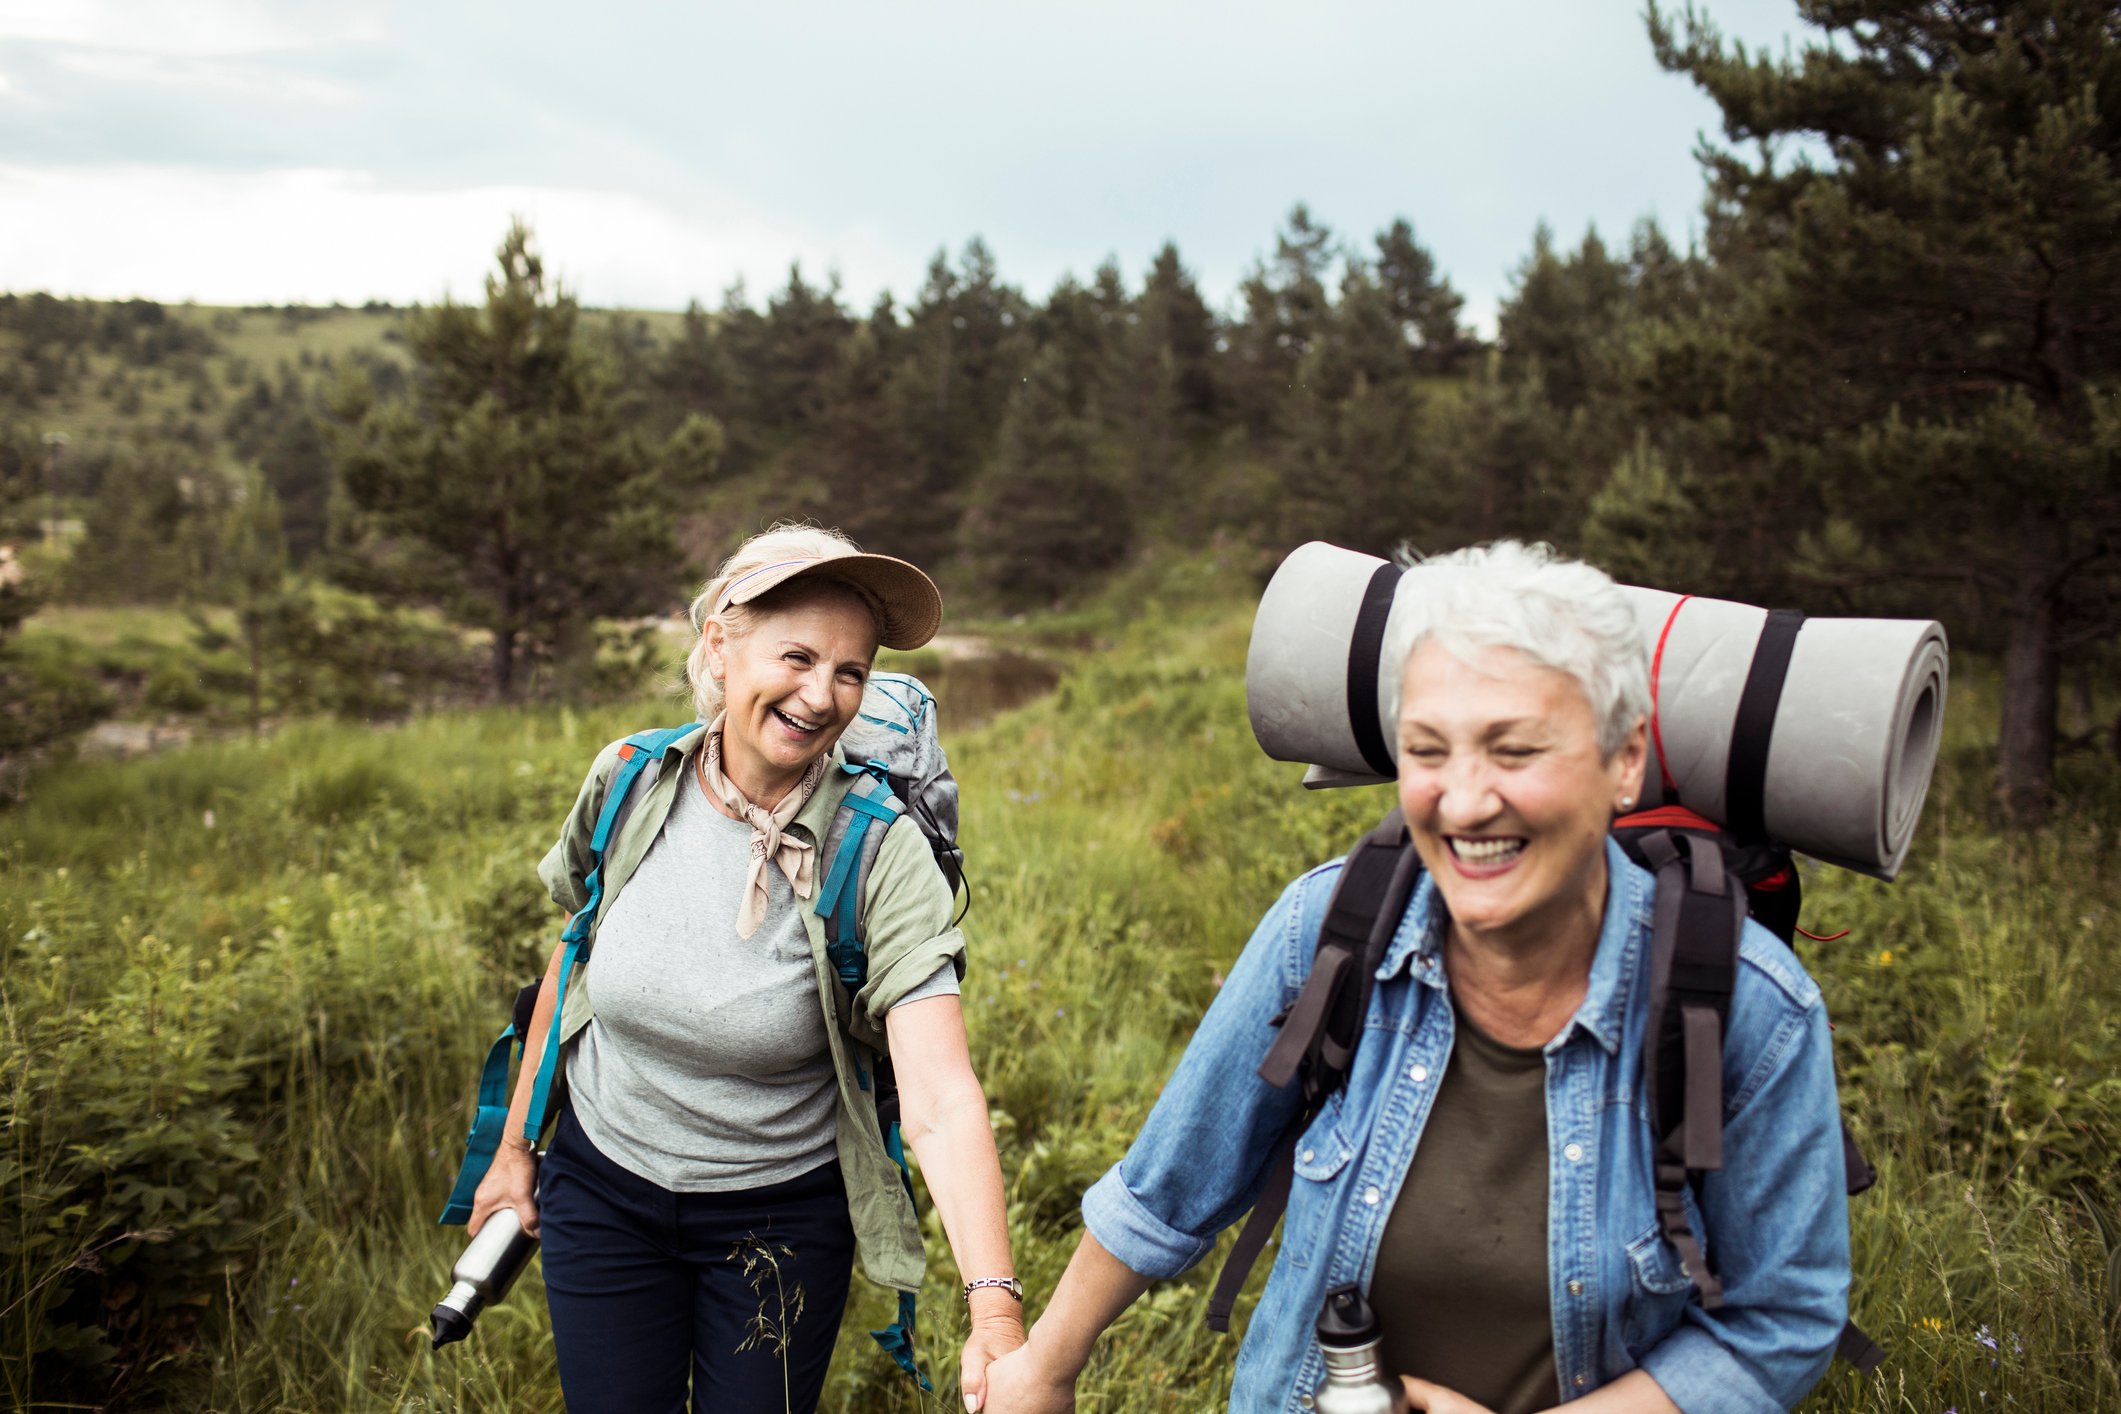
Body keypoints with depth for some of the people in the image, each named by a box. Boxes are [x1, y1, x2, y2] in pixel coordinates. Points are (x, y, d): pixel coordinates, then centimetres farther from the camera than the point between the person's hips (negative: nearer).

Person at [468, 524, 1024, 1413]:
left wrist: (995, 1309, -43)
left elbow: (942, 1101, -32)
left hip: (782, 1214, -2)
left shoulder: (881, 856, -23)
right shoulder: (631, 782, -13)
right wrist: (517, 1146, 12)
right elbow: (572, 961, 4)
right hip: (602, 1190, 2)